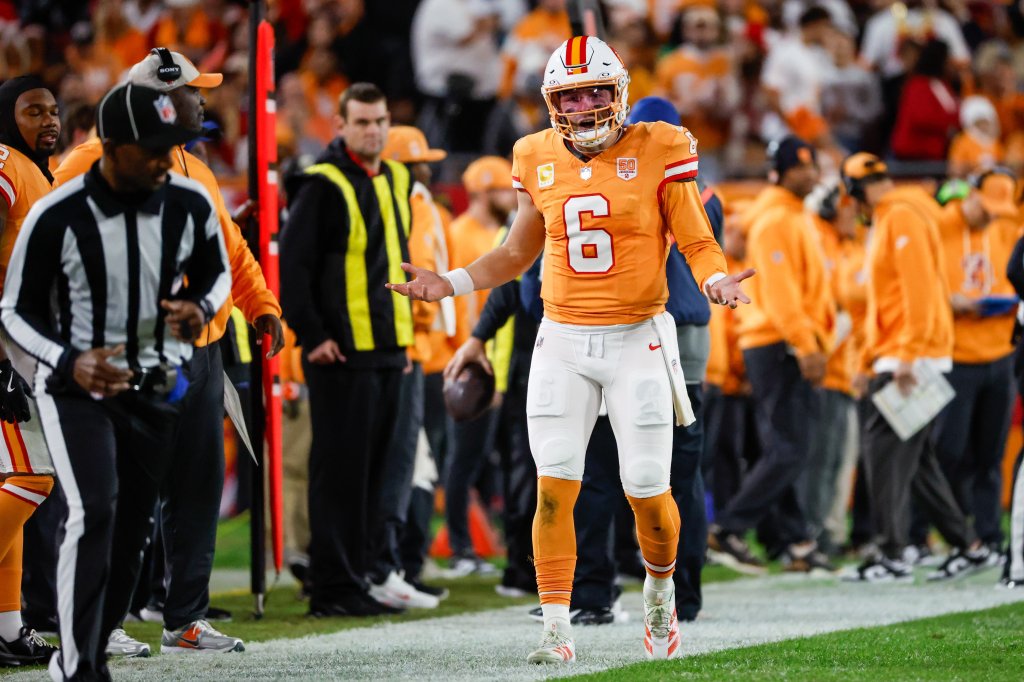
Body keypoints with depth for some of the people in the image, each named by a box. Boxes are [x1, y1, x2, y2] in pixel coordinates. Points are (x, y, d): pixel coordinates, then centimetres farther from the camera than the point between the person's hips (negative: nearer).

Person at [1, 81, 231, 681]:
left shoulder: (190, 204, -7)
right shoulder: (57, 217, -17)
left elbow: (216, 271, 12)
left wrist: (202, 306, -12)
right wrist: (69, 362, -23)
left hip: (158, 389, 4)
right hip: (76, 385, -4)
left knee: (133, 529, 9)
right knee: (94, 512, -22)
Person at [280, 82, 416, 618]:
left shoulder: (395, 180, 14)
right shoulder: (323, 185, -10)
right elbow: (292, 264, -13)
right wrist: (312, 336, -16)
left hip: (388, 349, 8)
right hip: (341, 352, -8)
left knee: (370, 470, 10)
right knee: (340, 469, -6)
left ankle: (354, 572, 16)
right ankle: (333, 588, -4)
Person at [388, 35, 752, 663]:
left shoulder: (658, 152, -6)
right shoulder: (542, 161, 5)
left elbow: (698, 243, -4)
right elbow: (517, 255, 17)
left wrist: (717, 281, -25)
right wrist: (450, 285, 4)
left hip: (638, 340, -3)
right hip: (563, 342, 3)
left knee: (648, 491, 0)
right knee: (554, 487, -7)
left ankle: (661, 587, 30)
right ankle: (557, 630, -5)